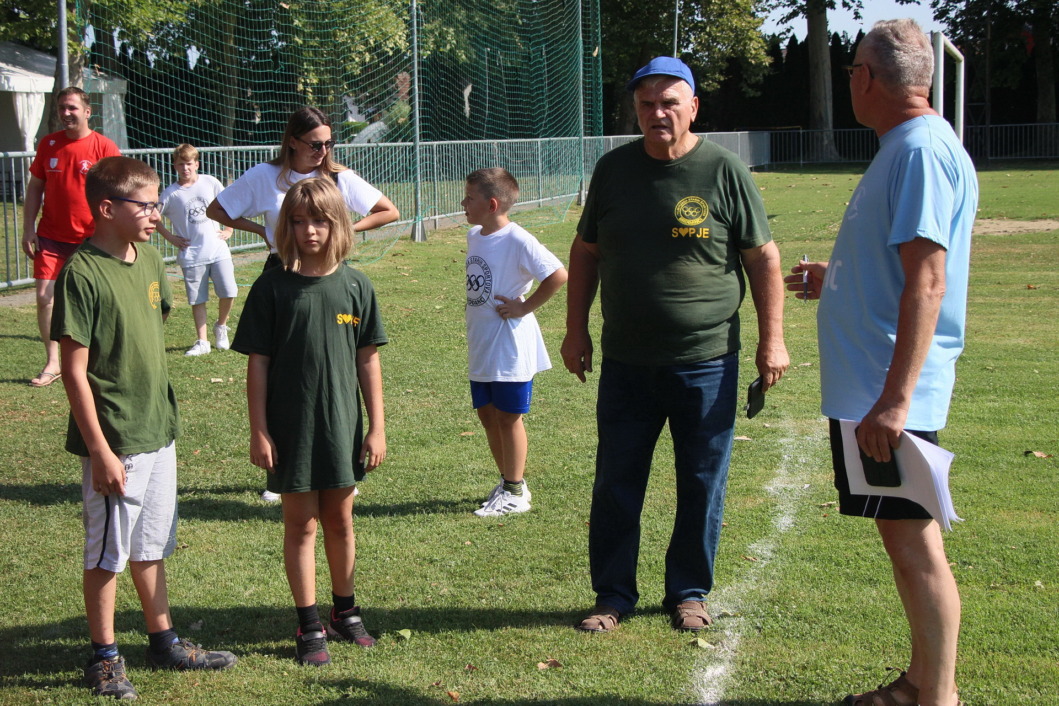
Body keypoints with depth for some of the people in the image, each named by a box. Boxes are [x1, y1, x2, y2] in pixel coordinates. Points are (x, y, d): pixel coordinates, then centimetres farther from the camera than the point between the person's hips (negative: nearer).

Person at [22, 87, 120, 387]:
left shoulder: (104, 148, -8)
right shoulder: (48, 143, 4)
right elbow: (35, 188, 9)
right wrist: (28, 229, 3)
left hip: (90, 238, -3)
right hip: (51, 237, 3)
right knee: (45, 297, -4)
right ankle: (52, 363, 7)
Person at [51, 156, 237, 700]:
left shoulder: (150, 261, 5)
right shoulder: (83, 274, -17)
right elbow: (75, 370, -17)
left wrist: (164, 416, 17)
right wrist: (101, 450, -18)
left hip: (158, 431, 7)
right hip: (114, 441, -7)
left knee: (151, 546, 18)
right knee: (106, 553, 6)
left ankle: (163, 642, 31)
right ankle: (104, 657, 19)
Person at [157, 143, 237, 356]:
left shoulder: (210, 183, 2)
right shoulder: (171, 193, -2)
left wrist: (228, 230, 6)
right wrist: (170, 237, 1)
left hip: (218, 250, 1)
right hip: (191, 255, -1)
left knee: (228, 292, -6)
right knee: (197, 300, 2)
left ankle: (221, 327, 20)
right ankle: (202, 342, 11)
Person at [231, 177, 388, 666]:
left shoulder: (355, 286, -1)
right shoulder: (272, 288, -6)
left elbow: (368, 360, 3)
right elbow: (258, 363, -4)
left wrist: (377, 427, 2)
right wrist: (258, 432, -6)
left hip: (342, 426, 2)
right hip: (290, 428, -2)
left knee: (340, 520, 14)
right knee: (301, 524, 6)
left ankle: (345, 612, 30)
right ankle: (309, 627, 15)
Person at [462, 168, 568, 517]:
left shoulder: (517, 241, -18)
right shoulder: (474, 236, 7)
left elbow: (558, 275, -24)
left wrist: (524, 307, -18)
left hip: (510, 347, -8)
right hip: (480, 346, 8)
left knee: (508, 418, 2)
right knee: (487, 414, 14)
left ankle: (515, 493, 14)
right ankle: (508, 482, 29)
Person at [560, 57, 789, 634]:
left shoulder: (724, 172, -5)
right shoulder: (614, 169, 5)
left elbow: (763, 258, 0)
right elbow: (586, 251, 14)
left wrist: (771, 338, -3)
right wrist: (576, 328, 10)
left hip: (707, 364, -2)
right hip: (626, 364, 3)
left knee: (702, 487, 7)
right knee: (616, 485, 6)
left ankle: (689, 593, 23)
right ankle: (613, 596, 20)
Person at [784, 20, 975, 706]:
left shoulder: (922, 149, -17)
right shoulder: (908, 146, 15)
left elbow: (927, 280, -24)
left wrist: (895, 398, -28)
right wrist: (836, 279, 39)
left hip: (890, 395, -10)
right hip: (873, 386, 10)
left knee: (914, 541, -4)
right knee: (906, 535, 16)